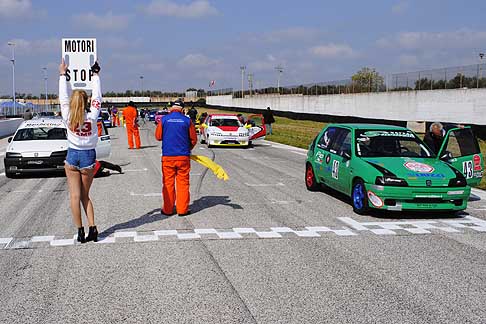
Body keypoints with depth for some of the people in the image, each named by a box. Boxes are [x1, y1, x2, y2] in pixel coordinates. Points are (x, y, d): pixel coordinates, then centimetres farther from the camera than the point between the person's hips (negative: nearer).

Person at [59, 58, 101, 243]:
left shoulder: (68, 116, -8)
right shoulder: (92, 116, -10)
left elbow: (63, 97, 4)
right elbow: (97, 97, 1)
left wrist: (63, 75, 15)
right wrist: (96, 75, 11)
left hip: (72, 156, -1)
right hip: (88, 157, 1)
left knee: (75, 196, 2)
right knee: (84, 195, 12)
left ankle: (80, 232, 1)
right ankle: (92, 228, 1)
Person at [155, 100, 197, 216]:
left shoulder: (164, 119, -1)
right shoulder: (187, 121, -1)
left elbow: (158, 136, 6)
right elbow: (194, 139, 4)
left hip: (167, 156, 0)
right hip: (183, 156, 0)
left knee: (168, 183, 8)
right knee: (183, 183, 6)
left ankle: (168, 209, 12)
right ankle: (182, 209, 8)